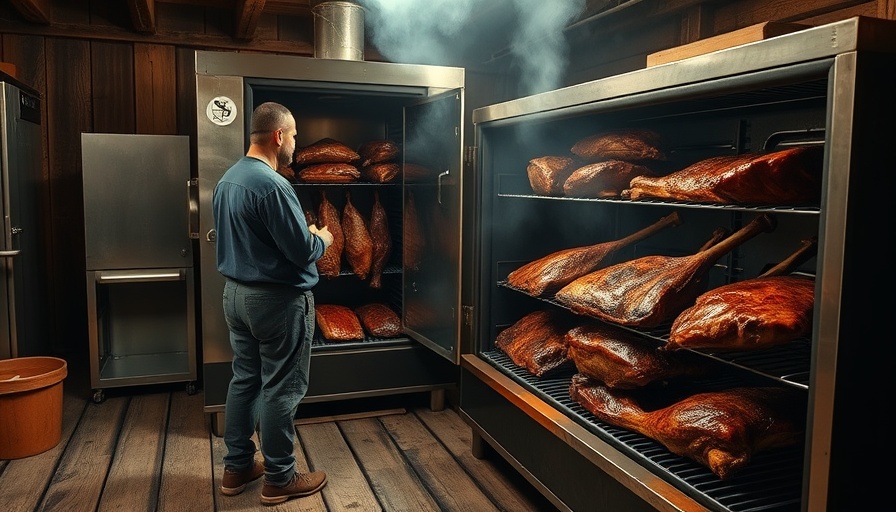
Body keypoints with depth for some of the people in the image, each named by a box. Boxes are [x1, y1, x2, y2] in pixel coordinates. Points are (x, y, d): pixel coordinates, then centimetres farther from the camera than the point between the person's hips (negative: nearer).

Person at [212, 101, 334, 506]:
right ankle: (279, 479, 16)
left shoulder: (227, 180, 8)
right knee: (280, 389, 3)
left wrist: (302, 233, 16)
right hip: (278, 300, -9)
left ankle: (237, 467, 29)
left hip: (236, 294, 9)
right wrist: (322, 238, 0)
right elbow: (303, 252, -22)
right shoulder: (272, 185, -22)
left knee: (244, 380, 17)